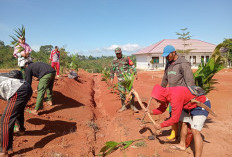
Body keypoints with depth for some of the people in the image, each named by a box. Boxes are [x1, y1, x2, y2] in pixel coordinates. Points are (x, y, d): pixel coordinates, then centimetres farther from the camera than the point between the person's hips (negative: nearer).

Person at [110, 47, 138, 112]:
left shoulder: (126, 58, 3)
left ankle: (133, 106, 7)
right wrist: (112, 78, 15)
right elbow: (112, 70, 18)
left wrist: (135, 73, -3)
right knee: (122, 93, 5)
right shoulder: (114, 61, 10)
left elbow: (132, 66, 4)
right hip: (120, 79, 2)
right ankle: (123, 107, 19)